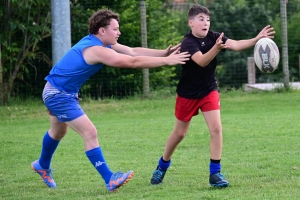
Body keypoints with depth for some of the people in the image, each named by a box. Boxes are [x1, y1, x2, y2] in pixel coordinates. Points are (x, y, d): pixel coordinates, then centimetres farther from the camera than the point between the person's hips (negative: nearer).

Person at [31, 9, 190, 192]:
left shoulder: (102, 42, 0)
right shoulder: (96, 50, -30)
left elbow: (133, 51, -5)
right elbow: (133, 62, -32)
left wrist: (165, 53, -15)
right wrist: (167, 60, -28)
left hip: (56, 92, 11)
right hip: (59, 95, -11)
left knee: (59, 131, 30)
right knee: (90, 133, -15)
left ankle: (42, 165, 54)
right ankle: (110, 180, -16)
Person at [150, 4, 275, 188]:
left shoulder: (213, 37, -10)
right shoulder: (188, 42, -24)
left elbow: (236, 45, -24)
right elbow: (202, 61, -40)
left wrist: (257, 39, -40)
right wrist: (216, 48, -58)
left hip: (209, 90, 3)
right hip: (188, 94, -3)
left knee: (216, 128, -12)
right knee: (179, 133, 10)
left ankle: (215, 173, -4)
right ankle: (162, 166, 33)